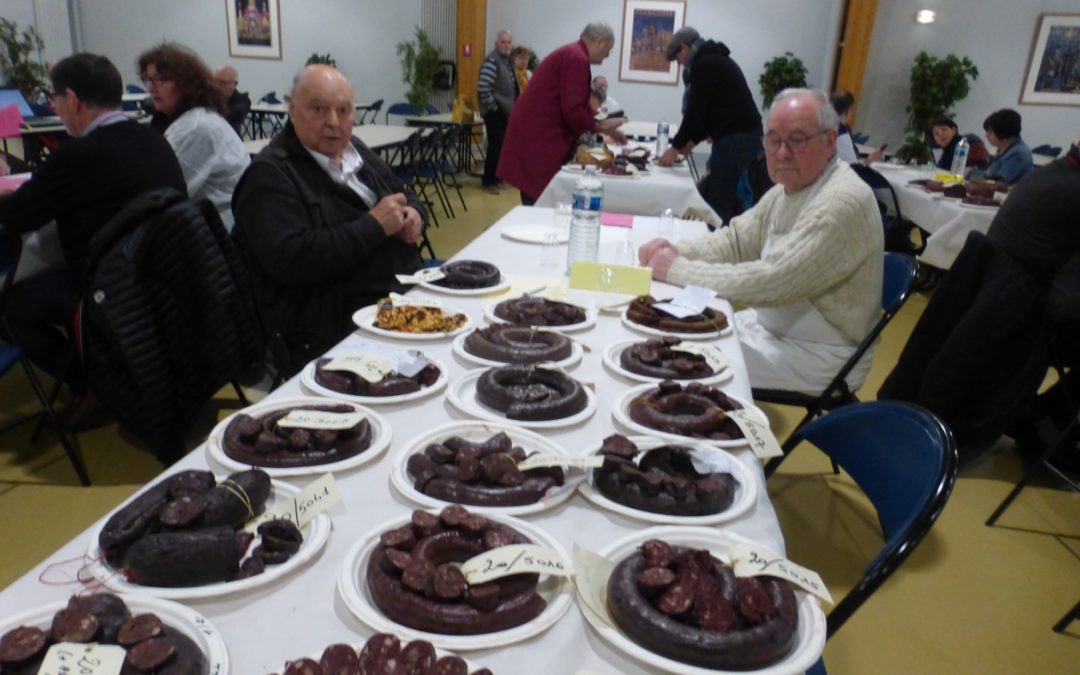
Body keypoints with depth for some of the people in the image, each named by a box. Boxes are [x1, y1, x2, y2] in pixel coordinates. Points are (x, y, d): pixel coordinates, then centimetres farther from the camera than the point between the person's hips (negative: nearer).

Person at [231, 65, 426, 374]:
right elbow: (289, 260, -23)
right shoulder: (270, 175, -10)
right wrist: (373, 226, -20)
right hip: (335, 328, -8)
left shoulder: (357, 151, 15)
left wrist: (413, 215, 1)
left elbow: (407, 197, 27)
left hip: (407, 289, 9)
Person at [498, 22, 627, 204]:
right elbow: (573, 111, -19)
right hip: (537, 137, -10)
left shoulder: (572, 54, 18)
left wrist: (603, 128, 18)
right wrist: (600, 127, -4)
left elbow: (573, 108, 22)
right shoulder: (577, 58, -14)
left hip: (537, 133, 10)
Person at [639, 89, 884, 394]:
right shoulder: (790, 188, 4)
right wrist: (677, 250, -9)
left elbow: (771, 281, -29)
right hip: (773, 326, 8)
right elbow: (736, 239, 11)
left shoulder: (842, 202, -25)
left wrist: (679, 270, -22)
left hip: (819, 357, -8)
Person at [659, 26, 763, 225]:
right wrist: (691, 141, 23)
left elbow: (695, 110, -10)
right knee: (725, 195, 14)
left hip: (734, 138, -10)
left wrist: (675, 147, 0)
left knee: (718, 201, -8)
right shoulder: (716, 60, 23)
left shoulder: (704, 65, -8)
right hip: (745, 135, 10)